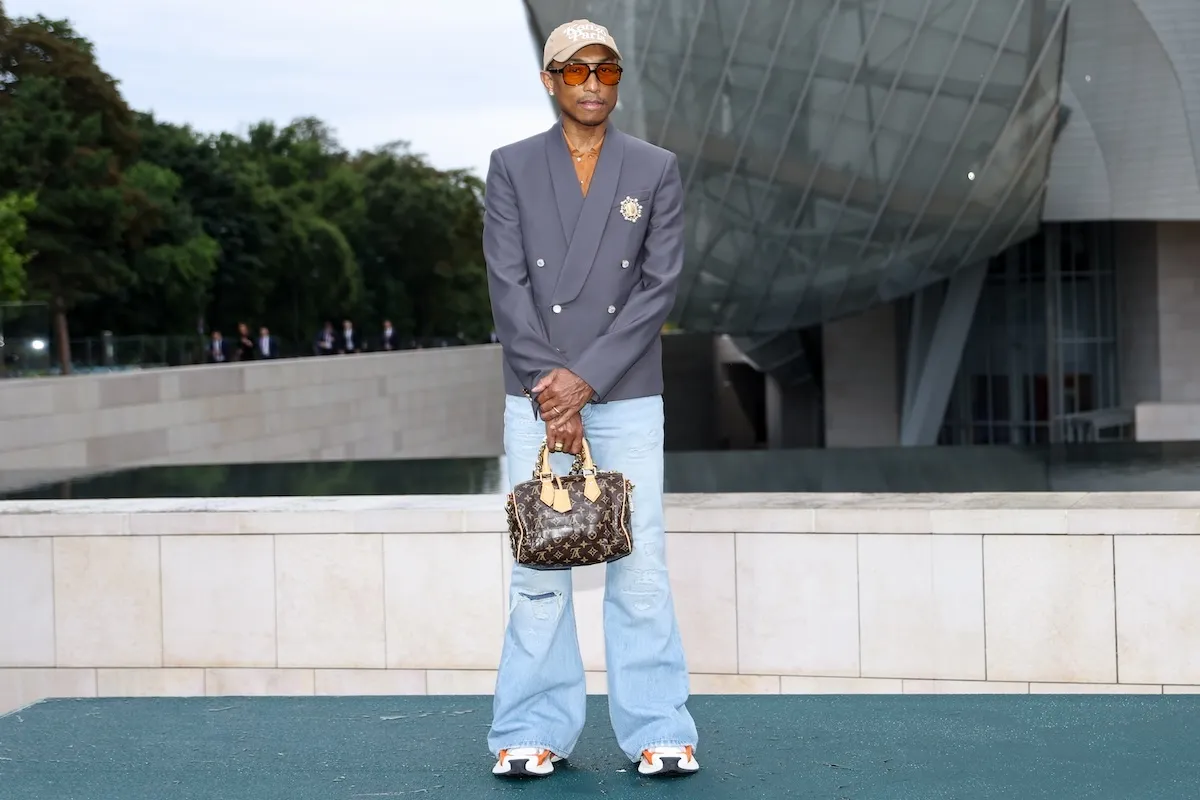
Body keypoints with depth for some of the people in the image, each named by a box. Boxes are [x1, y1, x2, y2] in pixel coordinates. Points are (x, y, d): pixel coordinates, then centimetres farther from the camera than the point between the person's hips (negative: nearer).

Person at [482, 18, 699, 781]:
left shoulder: (657, 170, 5)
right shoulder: (512, 167, 6)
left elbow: (661, 285, -2)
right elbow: (508, 285, -1)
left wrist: (587, 379, -11)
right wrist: (553, 388, -10)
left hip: (628, 395, 0)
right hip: (538, 394, 0)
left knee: (641, 566, -3)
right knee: (538, 564, 0)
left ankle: (658, 731, 2)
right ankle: (535, 732, 7)